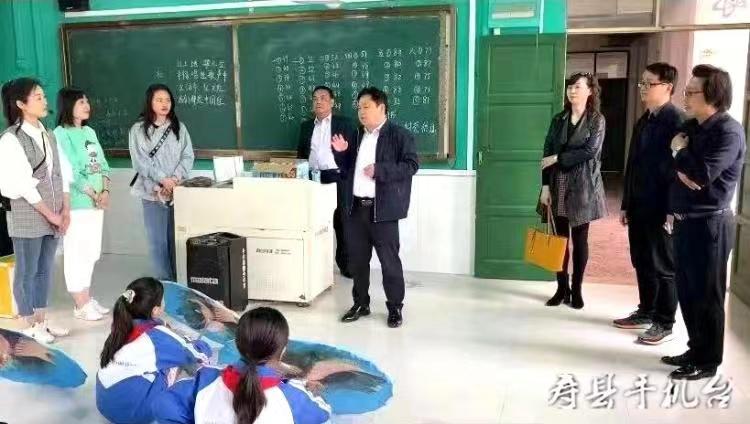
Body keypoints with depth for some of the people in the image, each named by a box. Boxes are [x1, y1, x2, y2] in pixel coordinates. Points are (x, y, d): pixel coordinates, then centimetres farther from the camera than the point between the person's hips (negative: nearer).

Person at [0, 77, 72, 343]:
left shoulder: (47, 136, 11)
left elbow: (62, 173, 10)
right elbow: (21, 184, -15)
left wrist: (65, 210, 1)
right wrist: (50, 214, -13)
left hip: (53, 216, 7)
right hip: (27, 217, -6)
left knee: (45, 270, 13)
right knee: (26, 273, 4)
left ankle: (41, 321, 24)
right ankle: (28, 327, 14)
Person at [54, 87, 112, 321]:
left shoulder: (89, 132, 13)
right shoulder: (60, 134, -9)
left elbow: (102, 164, 11)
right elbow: (69, 172, -15)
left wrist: (105, 192, -4)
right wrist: (94, 195, -12)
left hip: (97, 201, 7)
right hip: (76, 203, -7)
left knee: (91, 252, 13)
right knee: (76, 253, 0)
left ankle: (86, 298, 25)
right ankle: (80, 305, 9)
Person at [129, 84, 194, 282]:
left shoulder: (179, 127, 10)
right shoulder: (138, 129, 1)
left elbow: (188, 156, 4)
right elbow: (141, 161, -7)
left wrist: (175, 178, -12)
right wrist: (163, 180, -17)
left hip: (178, 191, 2)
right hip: (153, 192, -2)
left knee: (177, 238, 5)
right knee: (158, 240, 0)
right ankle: (164, 283, 8)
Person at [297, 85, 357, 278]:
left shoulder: (344, 124, 4)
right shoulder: (306, 126, 16)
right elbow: (301, 153, 19)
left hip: (336, 178, -3)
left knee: (341, 223, 1)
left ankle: (345, 264, 9)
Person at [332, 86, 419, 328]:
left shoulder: (399, 135, -4)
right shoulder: (358, 136, 17)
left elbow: (412, 165, -13)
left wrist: (379, 170, -22)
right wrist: (343, 153, 5)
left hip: (382, 209, -6)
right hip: (356, 207, 7)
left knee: (389, 260, 0)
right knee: (357, 259, 12)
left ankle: (395, 308, 14)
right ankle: (360, 304, 26)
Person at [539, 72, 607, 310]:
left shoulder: (596, 120, 0)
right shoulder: (558, 120, 8)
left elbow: (590, 151, -13)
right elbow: (547, 155, 3)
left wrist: (558, 159, -14)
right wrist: (545, 185, -5)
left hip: (583, 186, -3)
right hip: (558, 185, 3)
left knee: (579, 239, 4)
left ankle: (577, 289, 13)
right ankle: (562, 288, 15)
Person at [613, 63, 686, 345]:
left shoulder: (677, 122, -12)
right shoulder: (643, 121, 13)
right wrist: (626, 204, 15)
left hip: (661, 210, -8)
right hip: (639, 206, 8)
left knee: (663, 266, 3)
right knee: (642, 262, 15)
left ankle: (664, 323, 14)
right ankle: (646, 312, 29)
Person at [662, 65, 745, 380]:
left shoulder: (728, 131, -14)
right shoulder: (691, 126, 12)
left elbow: (703, 174, -24)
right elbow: (673, 166, 11)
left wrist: (681, 152, -9)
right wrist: (684, 168, -10)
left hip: (710, 224, -8)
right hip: (685, 220, 8)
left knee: (706, 295, 2)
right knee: (686, 291, 15)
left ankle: (707, 361, 15)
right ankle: (696, 350, 29)